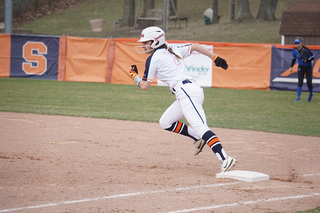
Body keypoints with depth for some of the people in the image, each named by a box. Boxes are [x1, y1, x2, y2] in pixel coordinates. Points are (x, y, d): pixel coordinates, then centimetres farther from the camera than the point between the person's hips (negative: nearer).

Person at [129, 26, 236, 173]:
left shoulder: (153, 58, 2)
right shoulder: (173, 51, 25)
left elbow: (144, 86, 5)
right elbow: (195, 46, 26)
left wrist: (134, 76, 24)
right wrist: (215, 58, 24)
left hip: (186, 93, -9)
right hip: (195, 90, 9)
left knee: (200, 127, -24)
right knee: (165, 122, 21)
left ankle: (224, 159, -40)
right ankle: (199, 139, 15)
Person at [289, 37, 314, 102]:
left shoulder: (306, 50, -22)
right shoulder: (294, 51, -8)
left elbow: (312, 57, -13)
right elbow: (293, 59, 9)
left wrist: (306, 60, -30)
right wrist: (291, 66, -3)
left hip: (308, 67, -2)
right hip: (301, 67, 2)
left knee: (309, 83, -4)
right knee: (300, 82, -12)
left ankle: (311, 94, 27)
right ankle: (298, 98, -11)